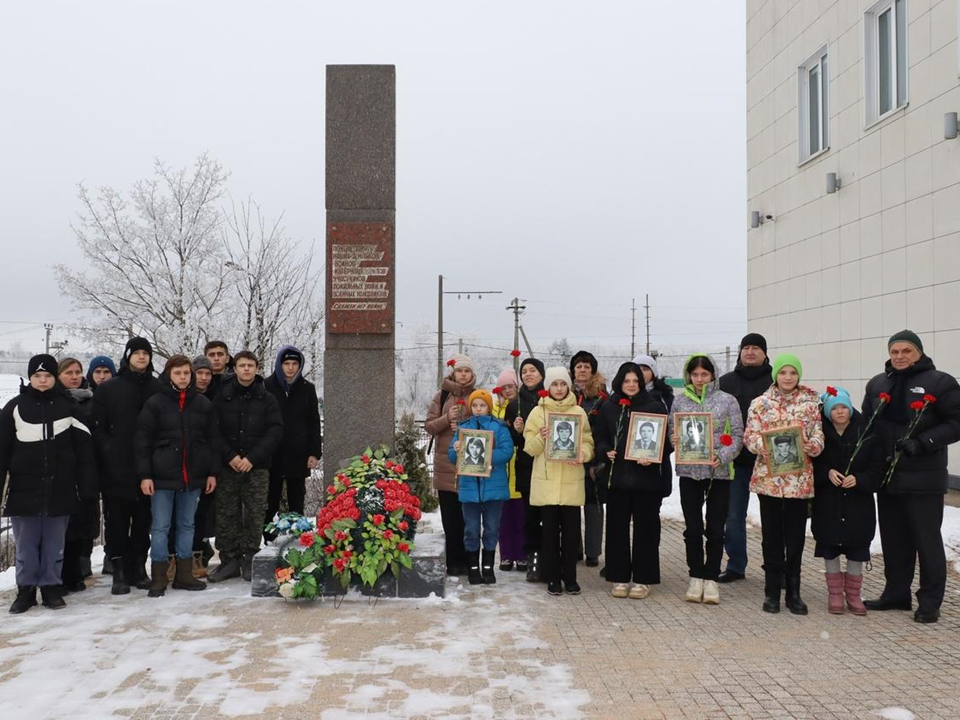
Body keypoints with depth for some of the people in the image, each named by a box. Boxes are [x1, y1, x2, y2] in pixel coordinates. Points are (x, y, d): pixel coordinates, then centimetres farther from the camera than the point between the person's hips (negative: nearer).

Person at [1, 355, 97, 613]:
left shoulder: (68, 406, 3)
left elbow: (84, 448, 2)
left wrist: (88, 487, -3)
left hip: (60, 490, 0)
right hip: (24, 490, 0)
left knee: (54, 544, 7)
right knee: (26, 545, 7)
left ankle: (52, 587, 19)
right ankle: (26, 589, 19)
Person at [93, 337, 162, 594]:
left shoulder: (158, 389, 6)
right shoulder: (107, 389, 4)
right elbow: (97, 428, 2)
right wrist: (108, 451, -9)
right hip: (116, 468, -1)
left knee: (143, 520, 8)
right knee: (117, 520, 3)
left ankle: (138, 568, 20)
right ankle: (119, 572, 11)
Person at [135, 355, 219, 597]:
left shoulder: (203, 404, 6)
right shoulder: (155, 403, -4)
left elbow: (213, 440, 10)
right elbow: (143, 441, -4)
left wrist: (213, 472, 7)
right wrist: (145, 475, -9)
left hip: (192, 476, 3)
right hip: (163, 476, -3)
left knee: (187, 525, 11)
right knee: (160, 527, 1)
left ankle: (184, 575, 20)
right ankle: (158, 579, 9)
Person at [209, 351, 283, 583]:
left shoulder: (267, 399, 4)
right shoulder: (222, 397, 5)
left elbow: (275, 431, -2)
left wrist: (252, 458, -11)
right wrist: (230, 456, -11)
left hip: (257, 468, 0)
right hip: (227, 466, 1)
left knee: (255, 515, 1)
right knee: (226, 515, 3)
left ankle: (250, 559, 11)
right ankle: (229, 559, 13)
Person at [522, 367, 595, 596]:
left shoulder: (579, 412, 8)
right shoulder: (538, 412, 4)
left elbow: (588, 442, 7)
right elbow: (530, 448, 0)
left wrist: (583, 454, -15)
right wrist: (540, 438, -20)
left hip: (571, 479, 1)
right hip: (546, 479, -1)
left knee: (571, 529, 2)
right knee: (550, 529, 3)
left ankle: (570, 577, 13)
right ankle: (553, 578, 12)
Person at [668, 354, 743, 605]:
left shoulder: (727, 400, 1)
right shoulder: (680, 400, 6)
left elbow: (737, 436, -1)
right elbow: (671, 433, 10)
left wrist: (721, 456, -15)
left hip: (718, 472, -1)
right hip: (689, 471, 1)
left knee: (715, 529, 5)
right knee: (692, 528, 6)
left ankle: (711, 578, 16)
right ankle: (696, 577, 19)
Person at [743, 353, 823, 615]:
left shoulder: (810, 403, 5)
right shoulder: (760, 403, 3)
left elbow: (818, 436, 3)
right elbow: (750, 436, -1)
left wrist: (811, 445, -18)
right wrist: (765, 446, -20)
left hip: (800, 480, 1)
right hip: (768, 477, 0)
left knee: (795, 537, 7)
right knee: (772, 536, 6)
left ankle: (793, 591, 19)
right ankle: (772, 592, 16)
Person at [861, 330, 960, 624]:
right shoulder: (877, 384, 12)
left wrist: (923, 443, -20)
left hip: (923, 478, -5)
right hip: (887, 476, 5)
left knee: (927, 540, 2)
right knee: (893, 539, 14)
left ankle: (929, 602, 11)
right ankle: (896, 593, 26)